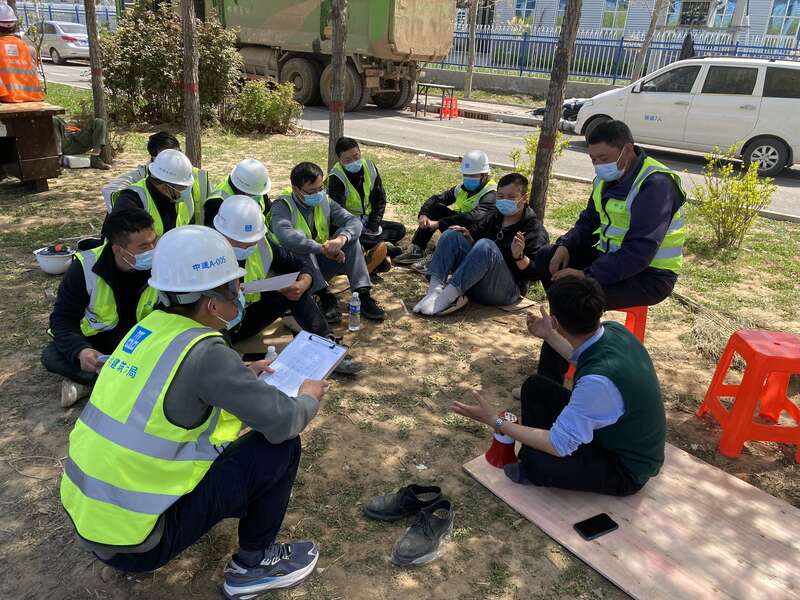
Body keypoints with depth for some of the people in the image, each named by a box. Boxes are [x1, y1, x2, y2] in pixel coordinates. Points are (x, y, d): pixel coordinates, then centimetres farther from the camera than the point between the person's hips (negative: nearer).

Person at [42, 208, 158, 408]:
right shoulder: (85, 267, -21)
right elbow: (63, 318, -17)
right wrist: (80, 350, -37)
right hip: (93, 338, 0)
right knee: (52, 357, -26)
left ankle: (87, 381, -18)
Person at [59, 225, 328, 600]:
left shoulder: (149, 326, -1)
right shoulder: (204, 351, -24)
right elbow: (282, 421, -21)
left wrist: (245, 373, 14)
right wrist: (309, 397, 0)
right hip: (132, 543, -8)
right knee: (280, 447, -7)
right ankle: (253, 564, 12)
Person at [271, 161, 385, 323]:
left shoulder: (324, 201, 0)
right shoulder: (282, 205, -16)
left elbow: (354, 221, -12)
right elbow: (284, 234, -37)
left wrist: (341, 238, -34)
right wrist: (322, 248, -41)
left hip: (320, 263, 5)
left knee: (350, 238, -14)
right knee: (299, 243, -33)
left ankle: (362, 294, -24)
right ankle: (325, 296, -34)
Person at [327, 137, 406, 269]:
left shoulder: (369, 167, -3)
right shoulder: (336, 178, -20)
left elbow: (380, 200, 4)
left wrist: (373, 226, -8)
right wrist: (360, 231, -34)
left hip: (367, 221, 6)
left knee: (400, 229, -8)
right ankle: (385, 246, -28)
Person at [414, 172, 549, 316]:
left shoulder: (535, 229, -6)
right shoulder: (492, 216, 14)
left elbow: (535, 273, -12)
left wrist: (519, 256, -30)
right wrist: (468, 237, -1)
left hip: (507, 290, -6)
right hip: (472, 282, 7)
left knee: (486, 245, -31)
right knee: (451, 235, -6)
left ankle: (447, 296, -38)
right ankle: (435, 290, -28)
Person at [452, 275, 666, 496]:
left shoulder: (599, 381, -40)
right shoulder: (613, 329, -15)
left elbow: (559, 445, -29)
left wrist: (495, 421, -23)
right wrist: (550, 336, 17)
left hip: (627, 471, -8)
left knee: (537, 461, -28)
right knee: (535, 386, 1)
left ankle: (536, 468, 5)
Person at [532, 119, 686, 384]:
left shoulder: (655, 184, -23)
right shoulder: (607, 177, 4)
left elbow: (639, 251, -30)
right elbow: (588, 222, 15)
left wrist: (588, 275, -33)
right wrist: (565, 246, -6)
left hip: (649, 274, -9)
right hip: (609, 255, 9)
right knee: (545, 258, 3)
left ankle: (550, 379, -18)